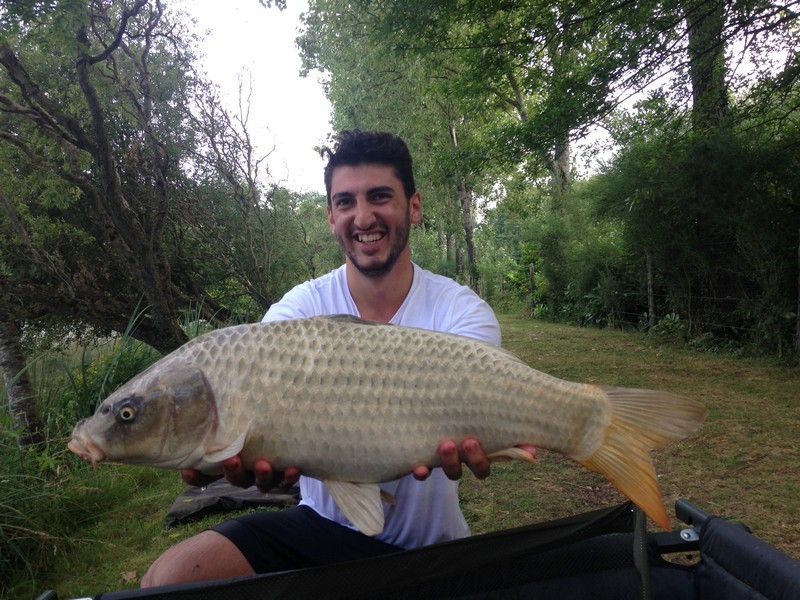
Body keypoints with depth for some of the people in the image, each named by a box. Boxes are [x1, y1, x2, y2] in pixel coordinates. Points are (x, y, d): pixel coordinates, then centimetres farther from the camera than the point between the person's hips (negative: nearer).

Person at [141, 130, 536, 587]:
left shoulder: (463, 312, -10)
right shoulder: (299, 309, -6)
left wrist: (458, 439, -50)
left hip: (430, 543, -1)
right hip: (319, 526, 2)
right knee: (169, 576, -13)